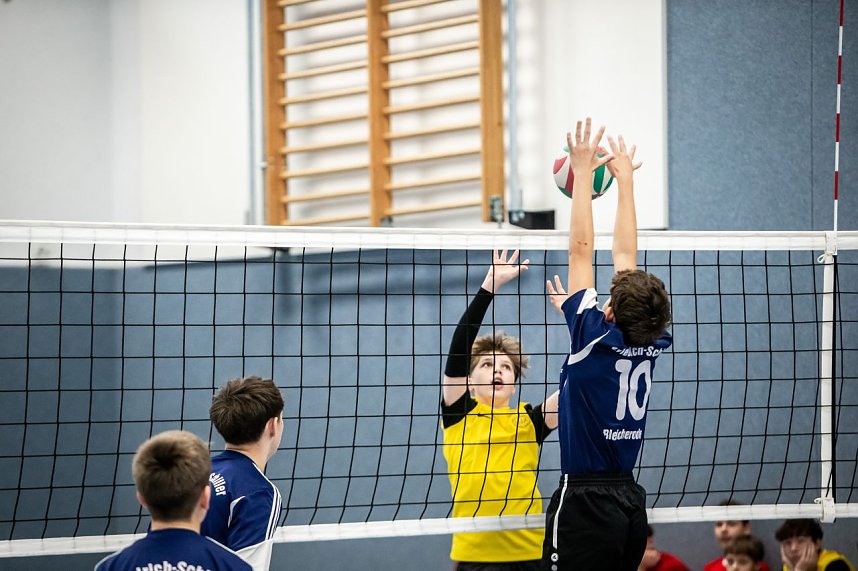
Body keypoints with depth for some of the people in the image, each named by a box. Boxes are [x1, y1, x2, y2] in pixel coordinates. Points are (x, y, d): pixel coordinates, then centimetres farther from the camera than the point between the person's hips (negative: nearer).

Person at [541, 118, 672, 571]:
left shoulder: (596, 339, -12)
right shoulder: (650, 344, 3)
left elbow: (581, 250, -9)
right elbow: (626, 256, 13)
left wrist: (584, 170, -5)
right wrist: (624, 178, 21)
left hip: (586, 504, -7)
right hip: (631, 502, 7)